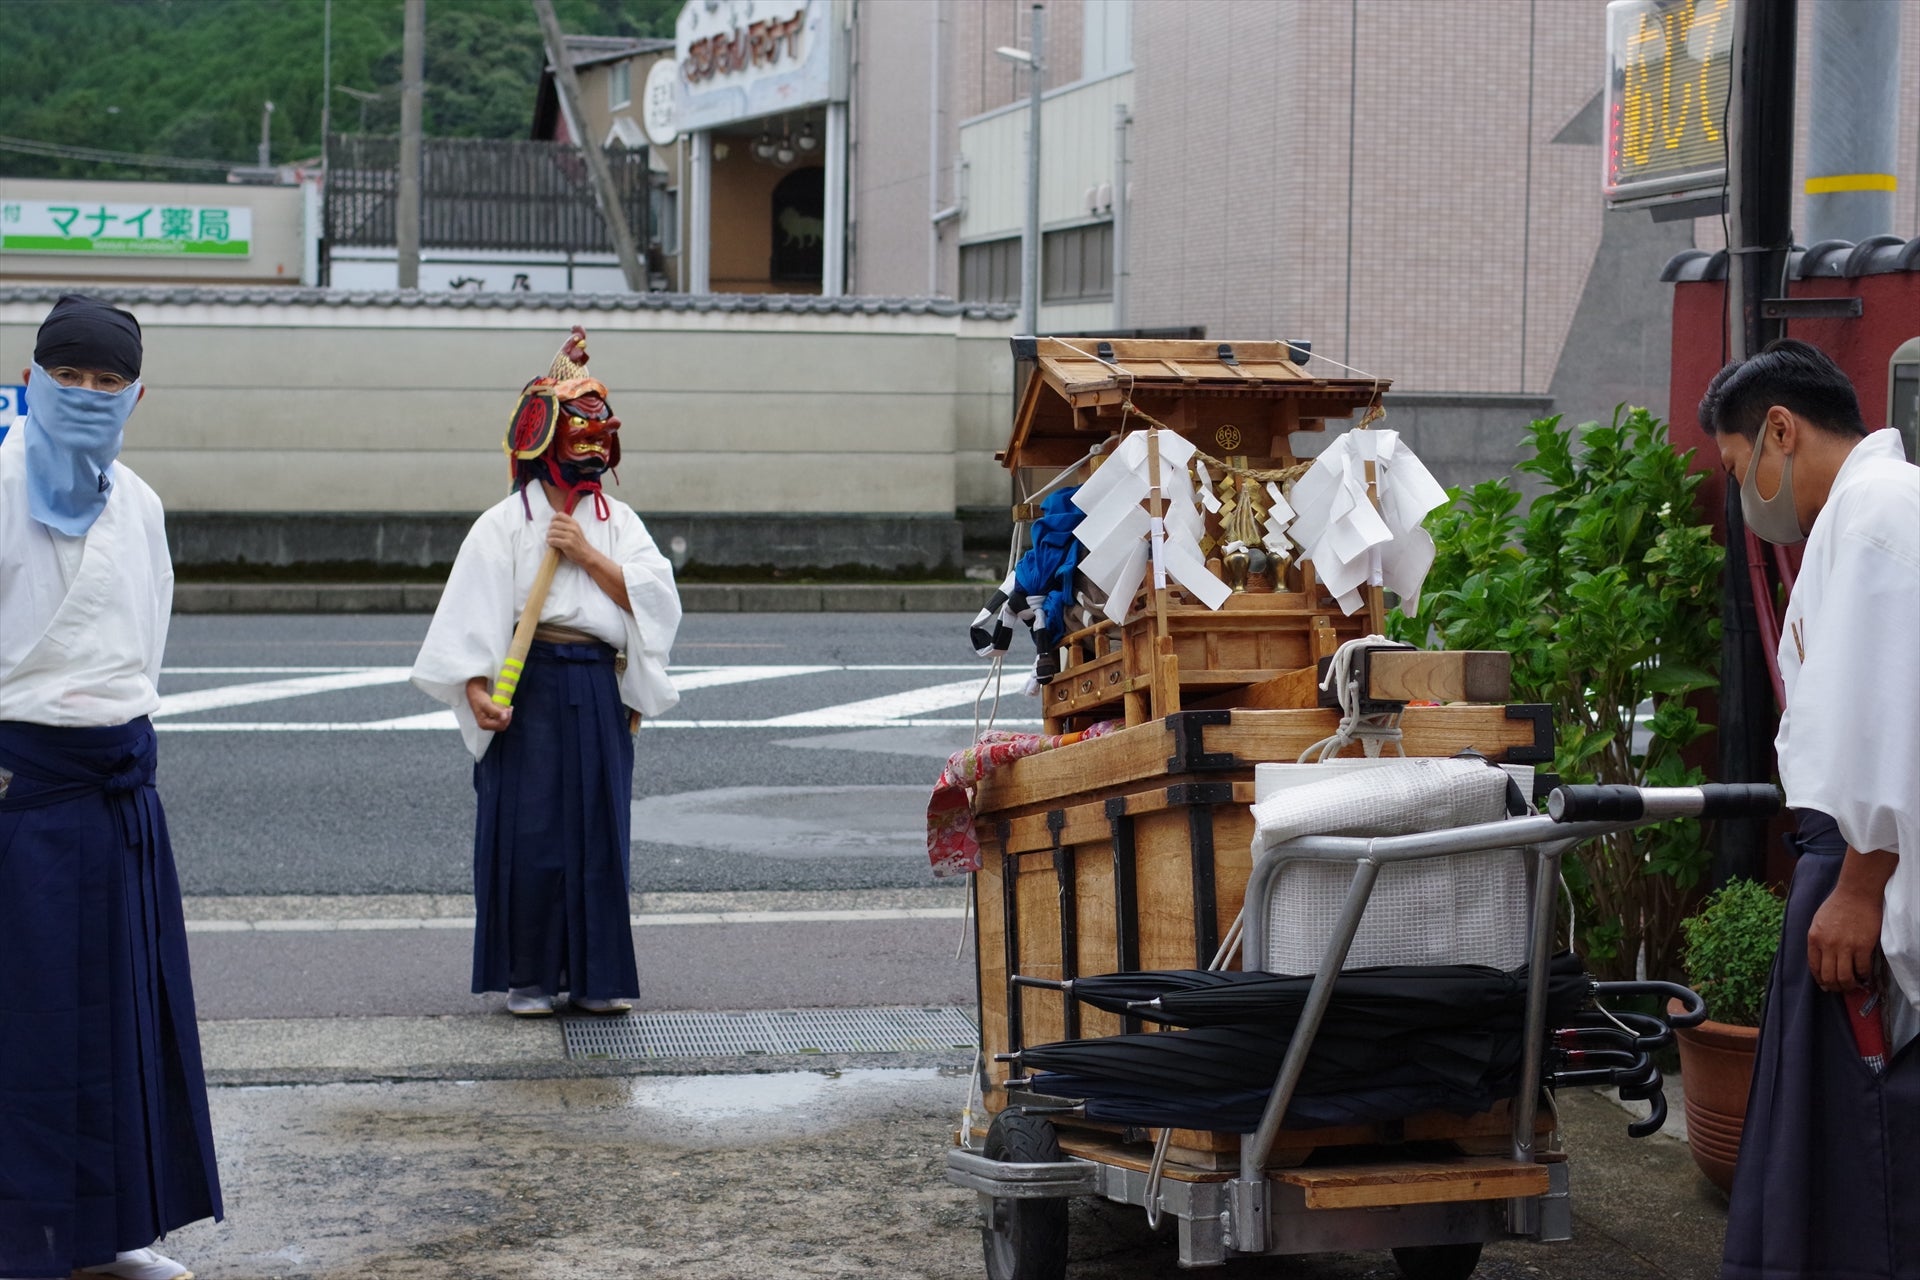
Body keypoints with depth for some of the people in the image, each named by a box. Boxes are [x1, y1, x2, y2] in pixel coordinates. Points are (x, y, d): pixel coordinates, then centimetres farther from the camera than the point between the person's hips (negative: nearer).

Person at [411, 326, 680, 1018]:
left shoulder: (617, 520, 12)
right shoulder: (507, 522, 0)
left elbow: (653, 597, -1)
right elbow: (475, 613, -6)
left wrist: (587, 555, -9)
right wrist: (478, 691, -18)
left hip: (599, 693, 4)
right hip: (531, 689, -4)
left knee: (599, 831, 5)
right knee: (529, 832, -3)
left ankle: (594, 975, 13)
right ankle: (527, 976, 7)